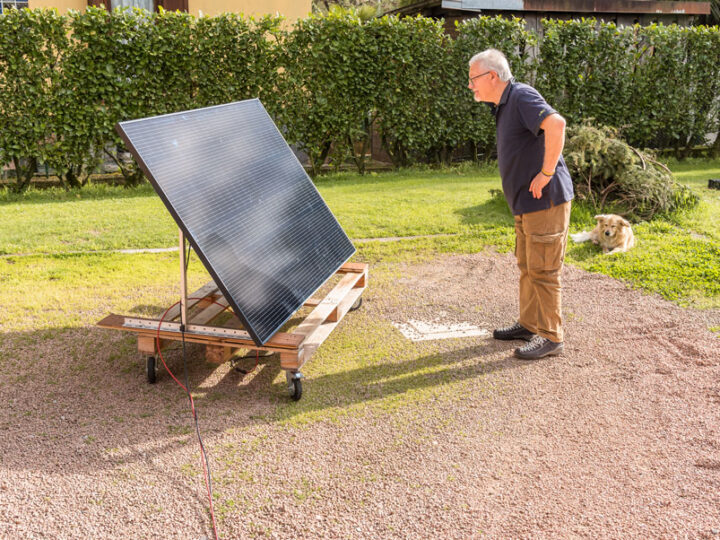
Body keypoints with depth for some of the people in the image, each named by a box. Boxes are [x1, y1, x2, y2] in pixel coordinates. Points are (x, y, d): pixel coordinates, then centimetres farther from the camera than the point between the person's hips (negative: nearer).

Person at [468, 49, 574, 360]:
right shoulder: (503, 104, 15)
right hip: (526, 203, 11)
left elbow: (556, 124, -33)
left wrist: (547, 172, -27)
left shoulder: (521, 97, -16)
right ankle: (529, 324, 31)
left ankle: (550, 337, 5)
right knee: (527, 265, 18)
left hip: (545, 200, -11)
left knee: (542, 269, -5)